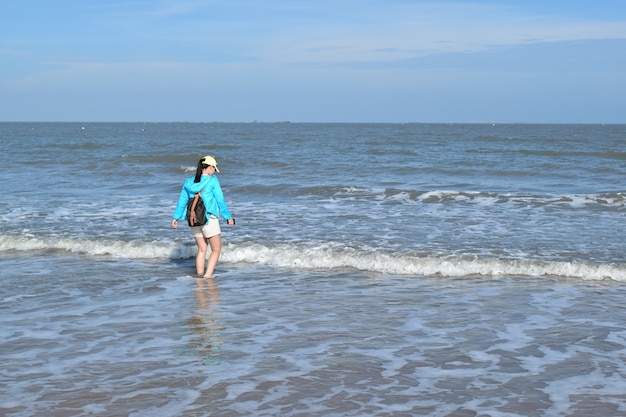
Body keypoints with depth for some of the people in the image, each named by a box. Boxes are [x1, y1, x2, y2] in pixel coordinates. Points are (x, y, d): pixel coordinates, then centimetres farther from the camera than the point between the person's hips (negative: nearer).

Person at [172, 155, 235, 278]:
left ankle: (200, 275, 15)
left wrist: (176, 217, 19)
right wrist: (228, 217, 1)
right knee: (216, 249, 4)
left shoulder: (189, 182, 7)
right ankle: (208, 275, -7)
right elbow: (220, 201, -7)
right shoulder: (212, 181, -8)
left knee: (202, 249, 16)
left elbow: (182, 201, 11)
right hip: (209, 219, -6)